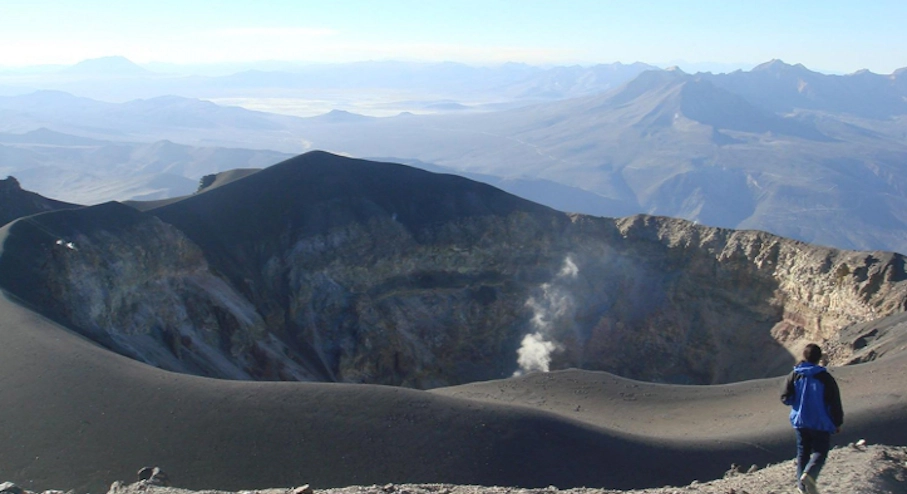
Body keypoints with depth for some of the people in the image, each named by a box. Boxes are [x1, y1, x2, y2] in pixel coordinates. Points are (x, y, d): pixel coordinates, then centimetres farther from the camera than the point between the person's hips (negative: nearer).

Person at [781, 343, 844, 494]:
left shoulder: (795, 375, -5)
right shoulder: (826, 378, -12)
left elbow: (785, 398, -5)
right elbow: (835, 403, -8)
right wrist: (838, 423, 3)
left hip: (800, 421, 3)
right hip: (821, 423, -3)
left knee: (803, 452, 15)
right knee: (820, 451, 6)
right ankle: (809, 474, -20)